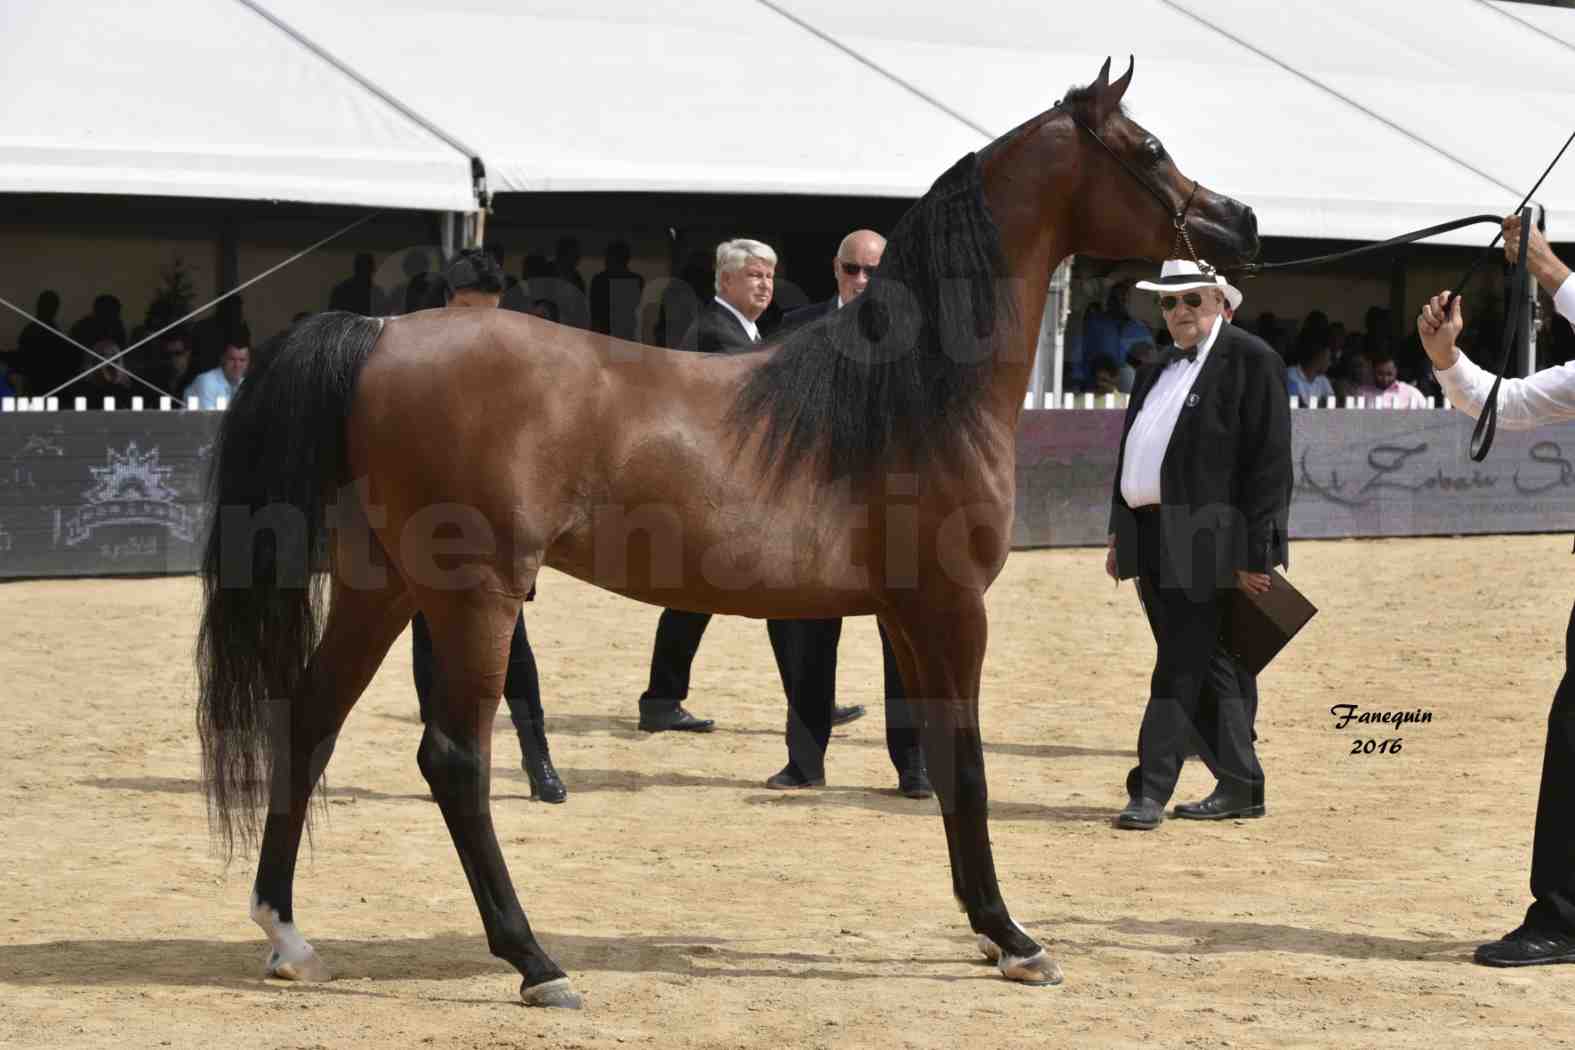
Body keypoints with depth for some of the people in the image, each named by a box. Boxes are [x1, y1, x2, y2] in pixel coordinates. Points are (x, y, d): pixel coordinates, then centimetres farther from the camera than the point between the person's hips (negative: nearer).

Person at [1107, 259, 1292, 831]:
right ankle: (1239, 787, 18)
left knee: (1182, 666, -10)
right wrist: (1120, 535, 16)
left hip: (1204, 546, -8)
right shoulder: (1157, 371, 19)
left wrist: (1252, 552, -15)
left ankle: (1151, 790, -11)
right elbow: (1131, 457, 23)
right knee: (1209, 670, 12)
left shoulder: (1251, 361, -5)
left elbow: (1269, 462, -11)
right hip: (1154, 542, 8)